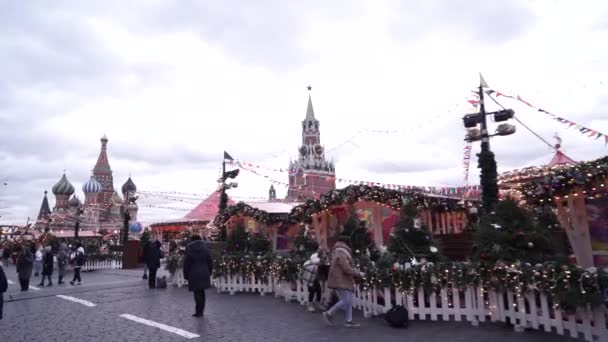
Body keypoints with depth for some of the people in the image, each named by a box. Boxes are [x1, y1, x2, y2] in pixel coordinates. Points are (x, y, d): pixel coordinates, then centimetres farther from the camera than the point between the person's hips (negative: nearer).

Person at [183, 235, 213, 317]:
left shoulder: (189, 250, -5)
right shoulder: (205, 248, 4)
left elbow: (186, 264, -2)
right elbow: (210, 262, 7)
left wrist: (186, 275, 5)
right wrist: (209, 272, 15)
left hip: (194, 274, -3)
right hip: (204, 274, 3)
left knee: (197, 293, 3)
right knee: (202, 292, 14)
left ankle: (198, 311, 5)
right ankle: (200, 311, 20)